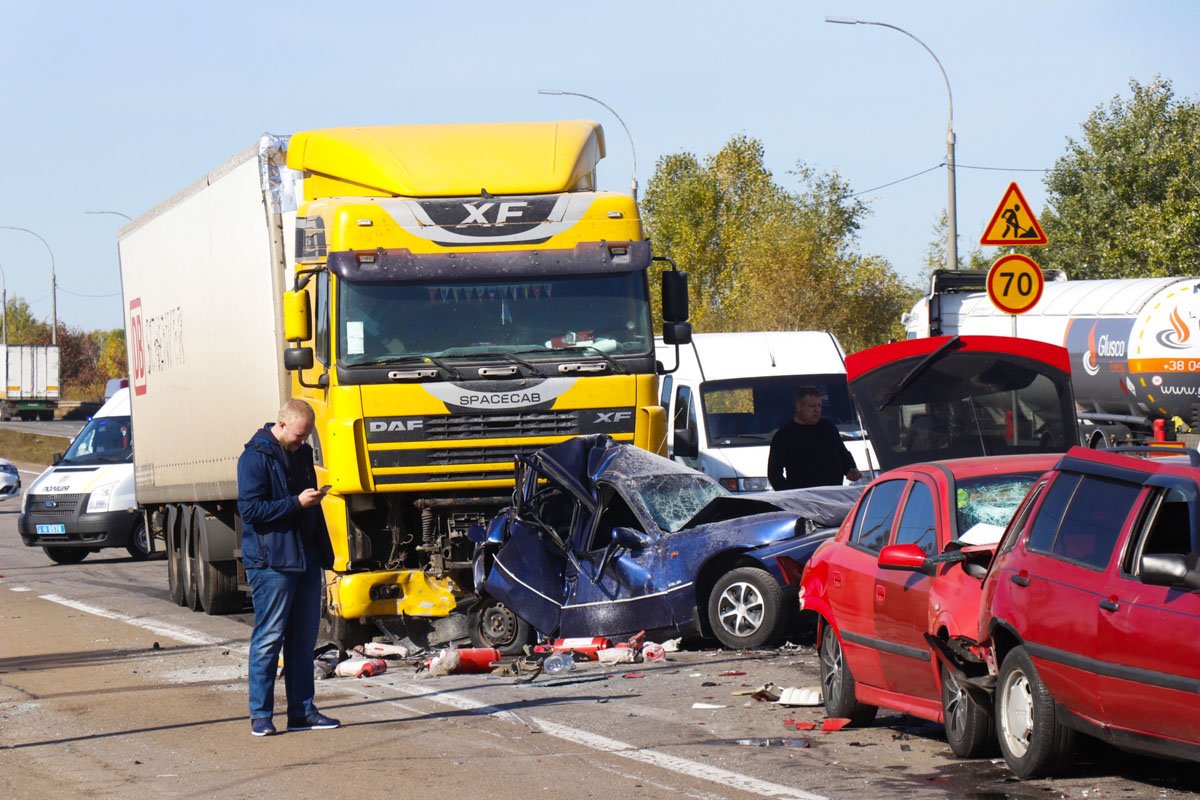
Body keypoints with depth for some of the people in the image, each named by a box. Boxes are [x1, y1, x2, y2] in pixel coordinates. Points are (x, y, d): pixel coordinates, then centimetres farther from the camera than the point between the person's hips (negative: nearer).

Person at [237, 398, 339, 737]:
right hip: (271, 562, -8)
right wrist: (296, 503, -19)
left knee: (303, 639, 9)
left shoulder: (302, 454, 16)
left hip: (305, 560, 8)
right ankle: (260, 714, 0)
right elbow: (250, 508, -15)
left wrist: (323, 554, 19)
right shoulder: (256, 457, -9)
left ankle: (302, 711, 14)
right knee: (268, 638, -5)